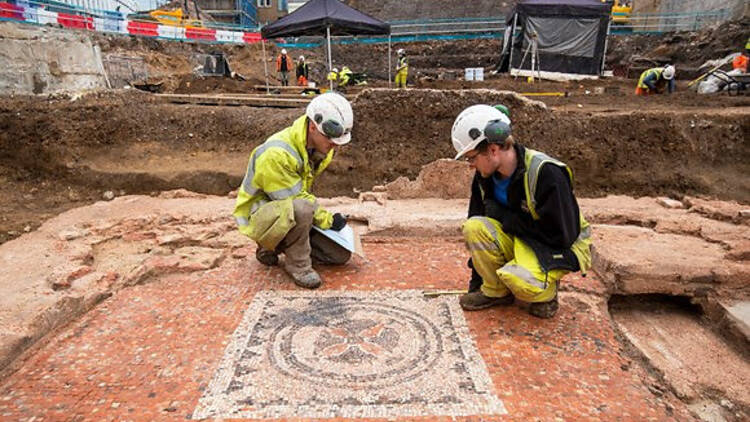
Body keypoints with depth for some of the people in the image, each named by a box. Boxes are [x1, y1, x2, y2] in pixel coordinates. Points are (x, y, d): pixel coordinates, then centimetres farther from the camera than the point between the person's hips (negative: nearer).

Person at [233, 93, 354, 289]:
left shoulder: (320, 146, -5)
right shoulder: (275, 155, -31)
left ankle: (274, 246, 15)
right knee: (300, 208, -41)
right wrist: (328, 220, -18)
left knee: (341, 255, 1)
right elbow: (295, 199, -26)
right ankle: (297, 265, -15)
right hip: (257, 214, -8)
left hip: (292, 213, 8)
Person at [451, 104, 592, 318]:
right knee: (473, 227, -22)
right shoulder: (485, 177, -6)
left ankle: (546, 290, 1)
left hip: (561, 248, -6)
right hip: (520, 239, 6)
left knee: (519, 280, -36)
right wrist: (476, 281, 7)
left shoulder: (546, 173, -26)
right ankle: (496, 292, -2)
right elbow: (478, 228, 3)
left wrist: (505, 217, -21)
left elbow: (562, 236, -25)